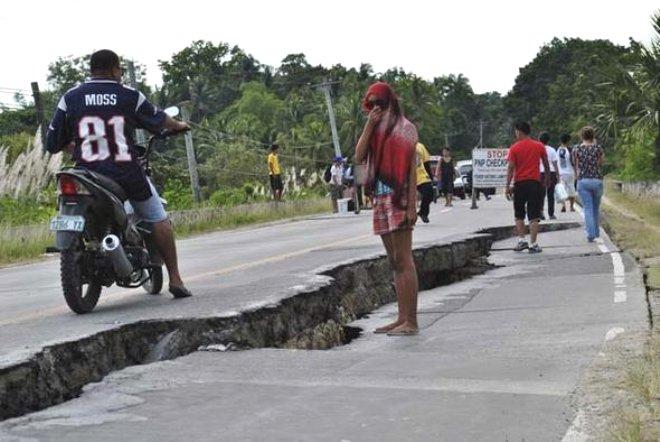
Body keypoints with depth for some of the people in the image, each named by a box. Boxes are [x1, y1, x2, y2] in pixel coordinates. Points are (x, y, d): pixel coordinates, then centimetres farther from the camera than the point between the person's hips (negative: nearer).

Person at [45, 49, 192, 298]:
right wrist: (178, 126, 40)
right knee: (158, 219, 13)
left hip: (88, 173, 1)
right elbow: (157, 119, 18)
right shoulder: (130, 96, 0)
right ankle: (175, 279, 12)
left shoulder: (70, 98, 2)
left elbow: (53, 143, 4)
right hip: (127, 173, -1)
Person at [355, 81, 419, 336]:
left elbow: (412, 168, -8)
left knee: (403, 260, -10)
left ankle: (411, 322, -10)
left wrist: (412, 206, -16)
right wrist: (369, 126, -3)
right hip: (380, 198, 8)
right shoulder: (375, 130, 19)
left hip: (399, 198, -8)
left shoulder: (404, 128, -3)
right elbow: (359, 157, 5)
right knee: (394, 262, 8)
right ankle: (402, 318, 12)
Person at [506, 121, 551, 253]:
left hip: (520, 183, -1)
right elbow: (546, 165, 11)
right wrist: (547, 179, 25)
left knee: (519, 215, 15)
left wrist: (508, 186, -4)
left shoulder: (514, 148, -4)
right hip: (535, 183, 1)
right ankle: (533, 245, -2)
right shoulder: (539, 146, 3)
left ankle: (521, 240, 6)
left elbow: (511, 168, -7)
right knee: (534, 216, 2)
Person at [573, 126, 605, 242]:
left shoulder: (576, 149, -3)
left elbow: (576, 166, 3)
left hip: (583, 181, -1)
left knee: (588, 208, 0)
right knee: (596, 207, 18)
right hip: (597, 180, 1)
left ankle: (591, 234, -9)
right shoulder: (598, 148, -4)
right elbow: (601, 162, 11)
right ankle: (596, 232, 27)